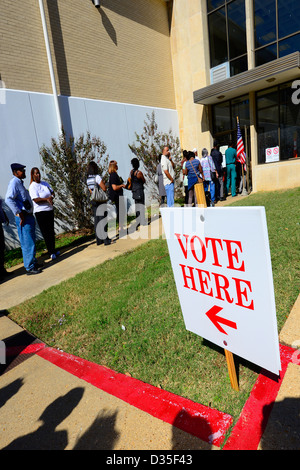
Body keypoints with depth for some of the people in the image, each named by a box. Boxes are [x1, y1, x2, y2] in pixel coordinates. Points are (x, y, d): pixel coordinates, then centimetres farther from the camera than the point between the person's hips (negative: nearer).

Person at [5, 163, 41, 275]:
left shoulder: (20, 183, 18)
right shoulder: (14, 182, -12)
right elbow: (8, 199, -26)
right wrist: (20, 214, -24)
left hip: (29, 216, 10)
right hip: (23, 218, -10)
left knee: (31, 241, 18)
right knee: (27, 243, -5)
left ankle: (33, 263, 30)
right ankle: (29, 268, 2)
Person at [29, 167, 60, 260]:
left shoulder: (45, 183, 12)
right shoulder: (32, 186, -9)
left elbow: (52, 192, 12)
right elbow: (36, 200, -18)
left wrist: (51, 197, -9)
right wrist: (46, 199, -26)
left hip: (50, 210, 7)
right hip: (40, 212, -7)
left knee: (51, 232, 13)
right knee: (46, 233, -4)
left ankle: (53, 250, 24)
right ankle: (51, 253, 1)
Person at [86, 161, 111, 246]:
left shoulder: (88, 178, 9)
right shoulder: (97, 177, -14)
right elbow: (104, 188, -16)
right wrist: (104, 184, 3)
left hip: (94, 201, 7)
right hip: (101, 201, -7)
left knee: (96, 220, 10)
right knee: (103, 220, -2)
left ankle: (99, 240, 16)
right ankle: (105, 239, 2)